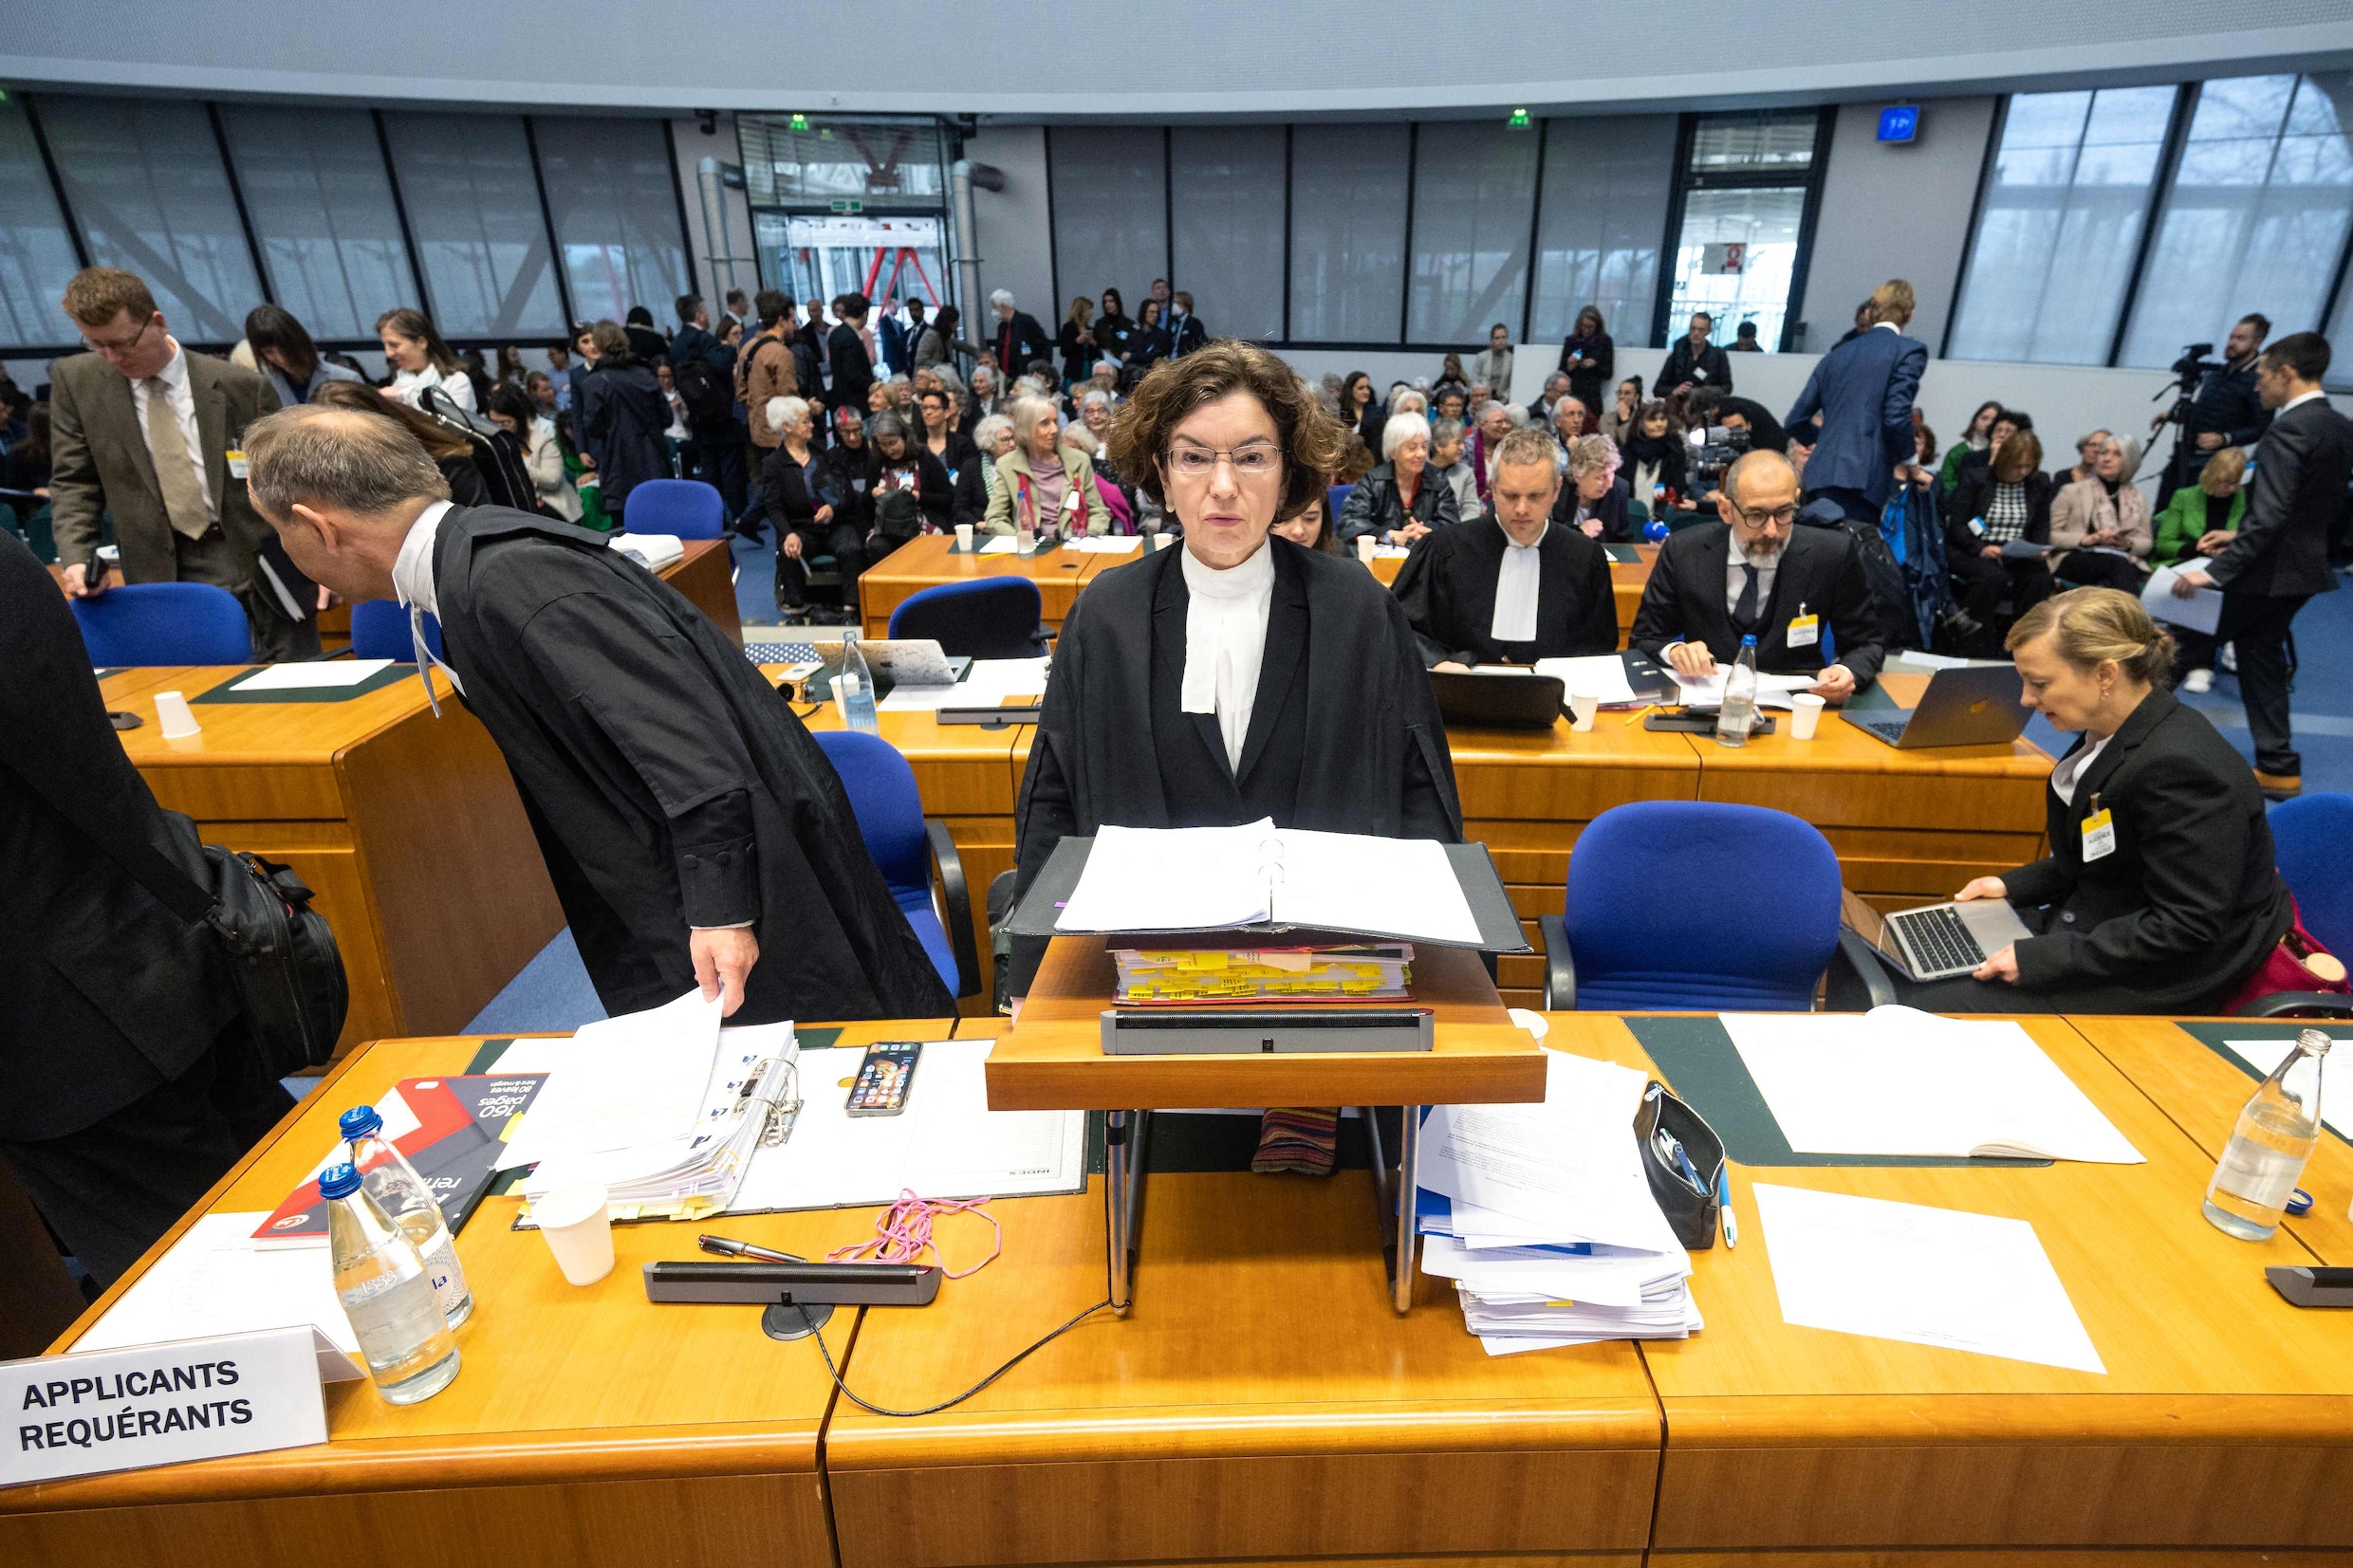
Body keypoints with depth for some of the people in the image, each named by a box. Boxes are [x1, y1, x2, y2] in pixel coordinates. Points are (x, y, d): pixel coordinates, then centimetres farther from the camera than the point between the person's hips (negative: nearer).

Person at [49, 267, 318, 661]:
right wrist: (76, 557, -6)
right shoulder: (75, 381, 5)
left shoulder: (241, 386, -2)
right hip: (166, 572, 1)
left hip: (266, 558, -1)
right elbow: (74, 481, 10)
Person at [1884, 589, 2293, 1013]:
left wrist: (2039, 958, -25)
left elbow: (2185, 927, -25)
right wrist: (2012, 884, 6)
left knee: (1928, 1010, -17)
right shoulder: (2114, 734, 2)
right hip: (2093, 925, 9)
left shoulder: (2178, 766, -26)